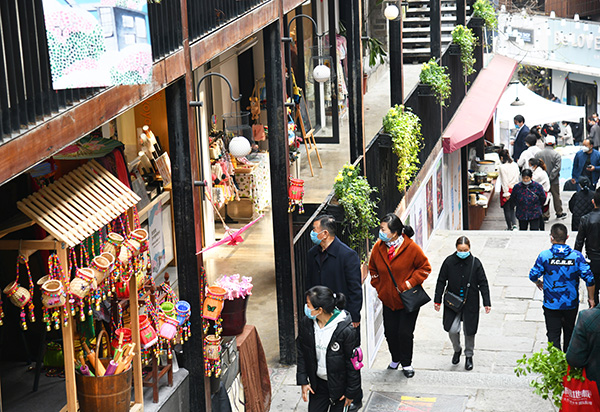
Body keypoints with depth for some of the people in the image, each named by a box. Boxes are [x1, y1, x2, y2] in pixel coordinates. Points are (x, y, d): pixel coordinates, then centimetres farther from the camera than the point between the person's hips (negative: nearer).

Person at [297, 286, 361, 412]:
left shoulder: (346, 330, -26)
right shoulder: (305, 324, -10)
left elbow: (353, 363, -16)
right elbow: (301, 354, 3)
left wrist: (351, 392, -9)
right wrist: (303, 381, 2)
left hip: (339, 384, -4)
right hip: (318, 383, 4)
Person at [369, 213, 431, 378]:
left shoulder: (411, 248, -18)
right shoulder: (378, 247, -5)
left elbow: (425, 267, -7)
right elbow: (373, 269, 13)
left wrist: (411, 282, -17)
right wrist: (378, 286, 5)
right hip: (388, 300, 4)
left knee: (404, 333, -3)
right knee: (390, 332, 11)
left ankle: (407, 363, 19)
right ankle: (396, 359, 37)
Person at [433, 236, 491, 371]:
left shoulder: (475, 263, -6)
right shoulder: (449, 261, -6)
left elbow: (483, 283, -1)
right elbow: (441, 282, 2)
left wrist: (487, 303, -3)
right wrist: (437, 300, 2)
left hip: (470, 304, 0)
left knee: (469, 330, 8)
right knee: (452, 330, -8)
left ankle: (469, 356, 30)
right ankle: (457, 350, 23)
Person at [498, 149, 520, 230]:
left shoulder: (502, 167, -16)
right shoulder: (515, 165, 2)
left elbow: (504, 181, -16)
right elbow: (518, 178, 8)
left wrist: (506, 193, -13)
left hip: (507, 189, -5)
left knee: (507, 209, 8)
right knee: (512, 209, 16)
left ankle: (509, 227, 15)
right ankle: (514, 225, -3)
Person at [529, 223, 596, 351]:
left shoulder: (544, 256, -15)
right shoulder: (576, 256, -12)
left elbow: (533, 275, -7)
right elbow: (589, 278, -14)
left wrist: (538, 283, 17)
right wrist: (591, 298, 0)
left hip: (551, 304, -2)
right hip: (571, 303, 2)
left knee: (553, 334, 6)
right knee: (569, 331, 24)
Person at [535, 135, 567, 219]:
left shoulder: (538, 154, -5)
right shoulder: (556, 154, -10)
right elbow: (557, 167, -17)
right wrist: (550, 177, -15)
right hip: (554, 181, -1)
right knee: (556, 197, 14)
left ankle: (545, 215, 10)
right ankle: (559, 213, 29)